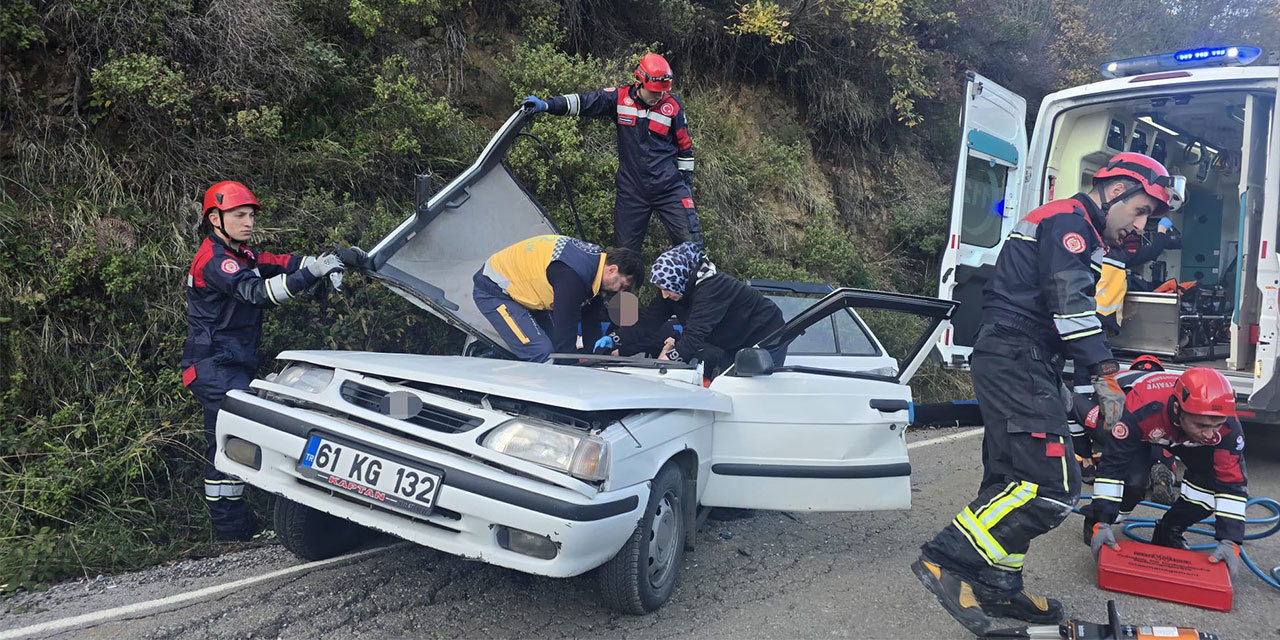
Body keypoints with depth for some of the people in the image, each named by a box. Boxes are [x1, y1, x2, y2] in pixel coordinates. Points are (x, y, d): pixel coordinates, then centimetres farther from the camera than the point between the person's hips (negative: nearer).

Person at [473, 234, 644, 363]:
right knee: (542, 354, -20)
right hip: (493, 291, -10)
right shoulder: (572, 275, -33)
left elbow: (591, 321, 8)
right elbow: (565, 327, -28)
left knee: (555, 344, 5)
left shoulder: (594, 257, -1)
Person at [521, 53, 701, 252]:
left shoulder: (672, 105, -4)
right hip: (631, 189, 1)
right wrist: (546, 105, -15)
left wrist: (686, 179, 9)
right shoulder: (619, 98, -3)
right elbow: (583, 102, -4)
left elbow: (685, 145, 6)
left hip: (669, 188, -1)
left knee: (690, 240, -7)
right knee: (626, 247, 7)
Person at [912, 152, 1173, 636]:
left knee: (1013, 481, 12)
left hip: (1014, 364, 11)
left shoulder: (1077, 231, 27)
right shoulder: (1069, 221, -7)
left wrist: (1058, 386, 25)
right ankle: (946, 559, -16)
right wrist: (1105, 376, -20)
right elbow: (1071, 306, -18)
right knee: (1052, 486, -15)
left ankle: (997, 588, 19)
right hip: (1017, 363, -11)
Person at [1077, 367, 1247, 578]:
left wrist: (1229, 541, -32)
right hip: (1141, 434, -3)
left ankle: (1169, 533, 3)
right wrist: (1102, 523, -39)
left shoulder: (1227, 427, -36)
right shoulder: (1140, 410, -45)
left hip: (1184, 441, 3)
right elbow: (1112, 467, -39)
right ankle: (1094, 520, -2)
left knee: (1213, 476, -21)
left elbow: (1231, 483, -28)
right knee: (1132, 478, -30)